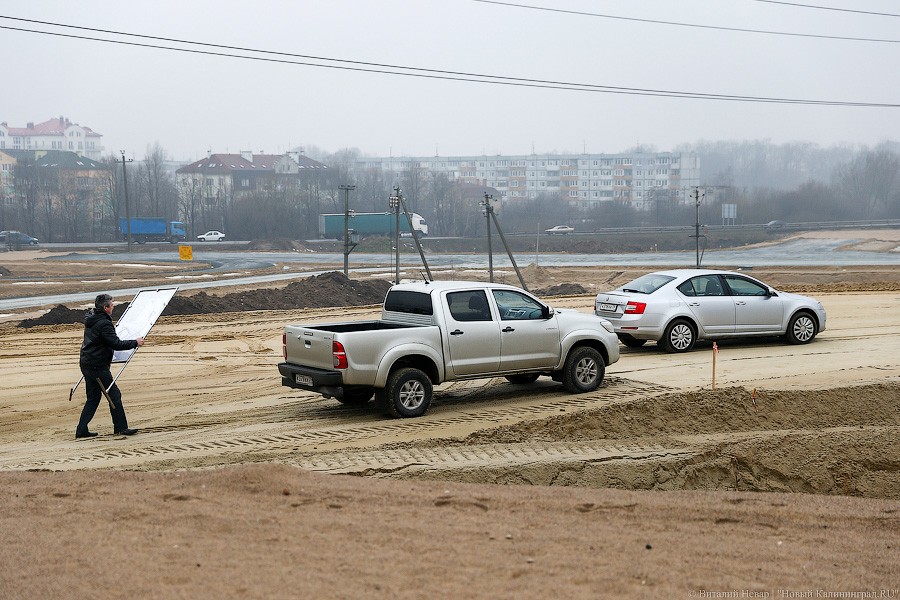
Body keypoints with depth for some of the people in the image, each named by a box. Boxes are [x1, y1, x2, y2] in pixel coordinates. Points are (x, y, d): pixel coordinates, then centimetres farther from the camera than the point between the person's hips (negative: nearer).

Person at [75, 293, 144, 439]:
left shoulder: (90, 317, 10)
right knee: (114, 395, 1)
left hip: (86, 364, 9)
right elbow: (116, 344, -22)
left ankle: (82, 430, 12)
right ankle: (120, 427, 7)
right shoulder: (104, 324, -20)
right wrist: (135, 343, -11)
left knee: (93, 398, 14)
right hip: (97, 366, -9)